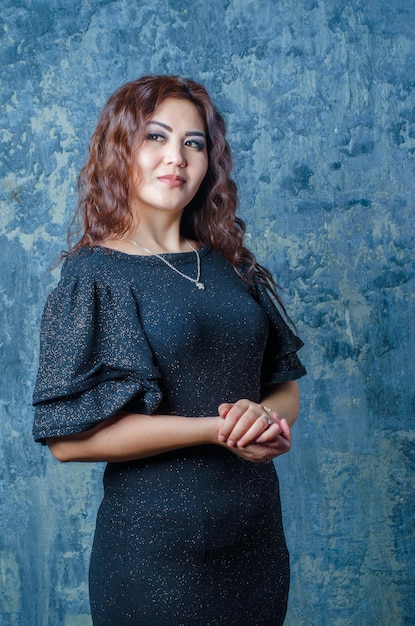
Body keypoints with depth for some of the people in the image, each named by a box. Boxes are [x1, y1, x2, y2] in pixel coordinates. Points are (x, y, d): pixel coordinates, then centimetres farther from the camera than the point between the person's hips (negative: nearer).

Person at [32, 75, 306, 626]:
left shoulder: (233, 269, 7)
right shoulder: (95, 274, -9)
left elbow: (286, 388, 10)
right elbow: (69, 436, -16)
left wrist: (265, 413, -14)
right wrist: (216, 429, -20)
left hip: (258, 534, 5)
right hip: (156, 544, -5)